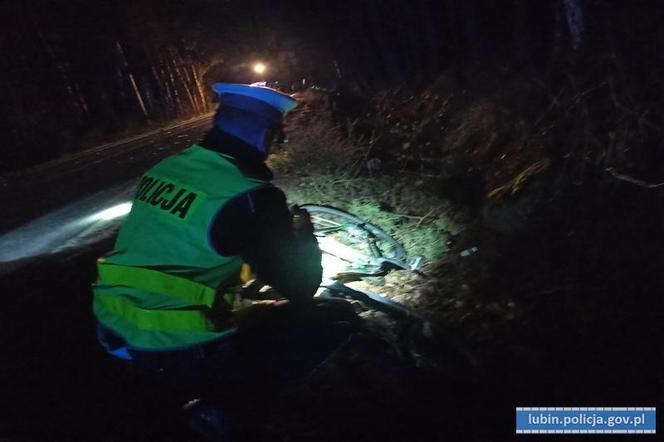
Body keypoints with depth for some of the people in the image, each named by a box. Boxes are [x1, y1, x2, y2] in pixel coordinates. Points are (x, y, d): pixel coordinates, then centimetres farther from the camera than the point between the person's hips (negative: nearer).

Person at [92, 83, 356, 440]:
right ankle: (222, 406, -1)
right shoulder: (249, 196, -17)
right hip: (181, 352, -8)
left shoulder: (165, 168, 5)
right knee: (336, 322, 1)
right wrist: (303, 234, 11)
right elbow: (300, 287, -9)